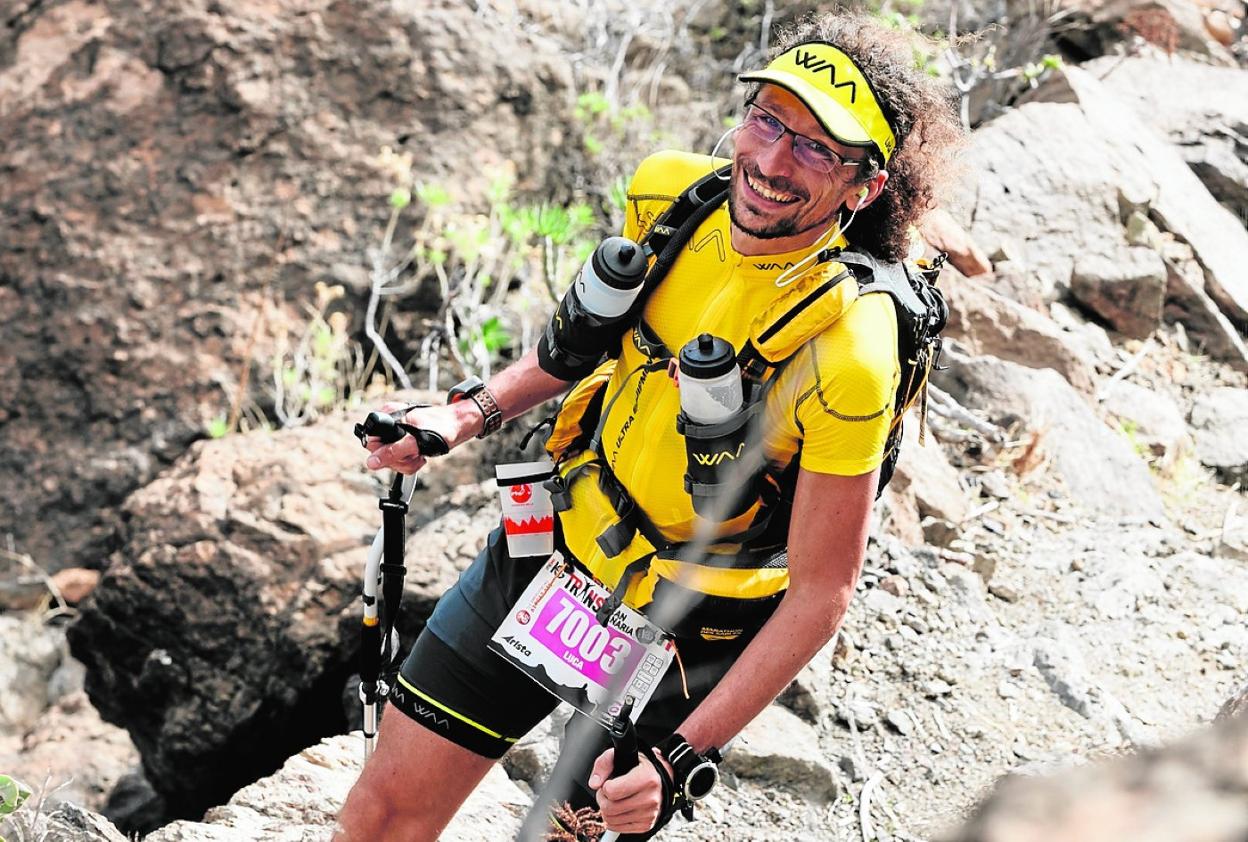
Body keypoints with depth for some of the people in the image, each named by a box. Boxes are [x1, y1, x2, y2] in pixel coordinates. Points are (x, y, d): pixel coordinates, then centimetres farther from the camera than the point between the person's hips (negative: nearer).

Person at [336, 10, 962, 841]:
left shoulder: (848, 354, -29)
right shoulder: (669, 191, -11)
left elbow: (819, 594, -22)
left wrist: (680, 757, -25)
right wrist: (472, 414, -1)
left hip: (680, 631, -5)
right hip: (552, 548, 5)